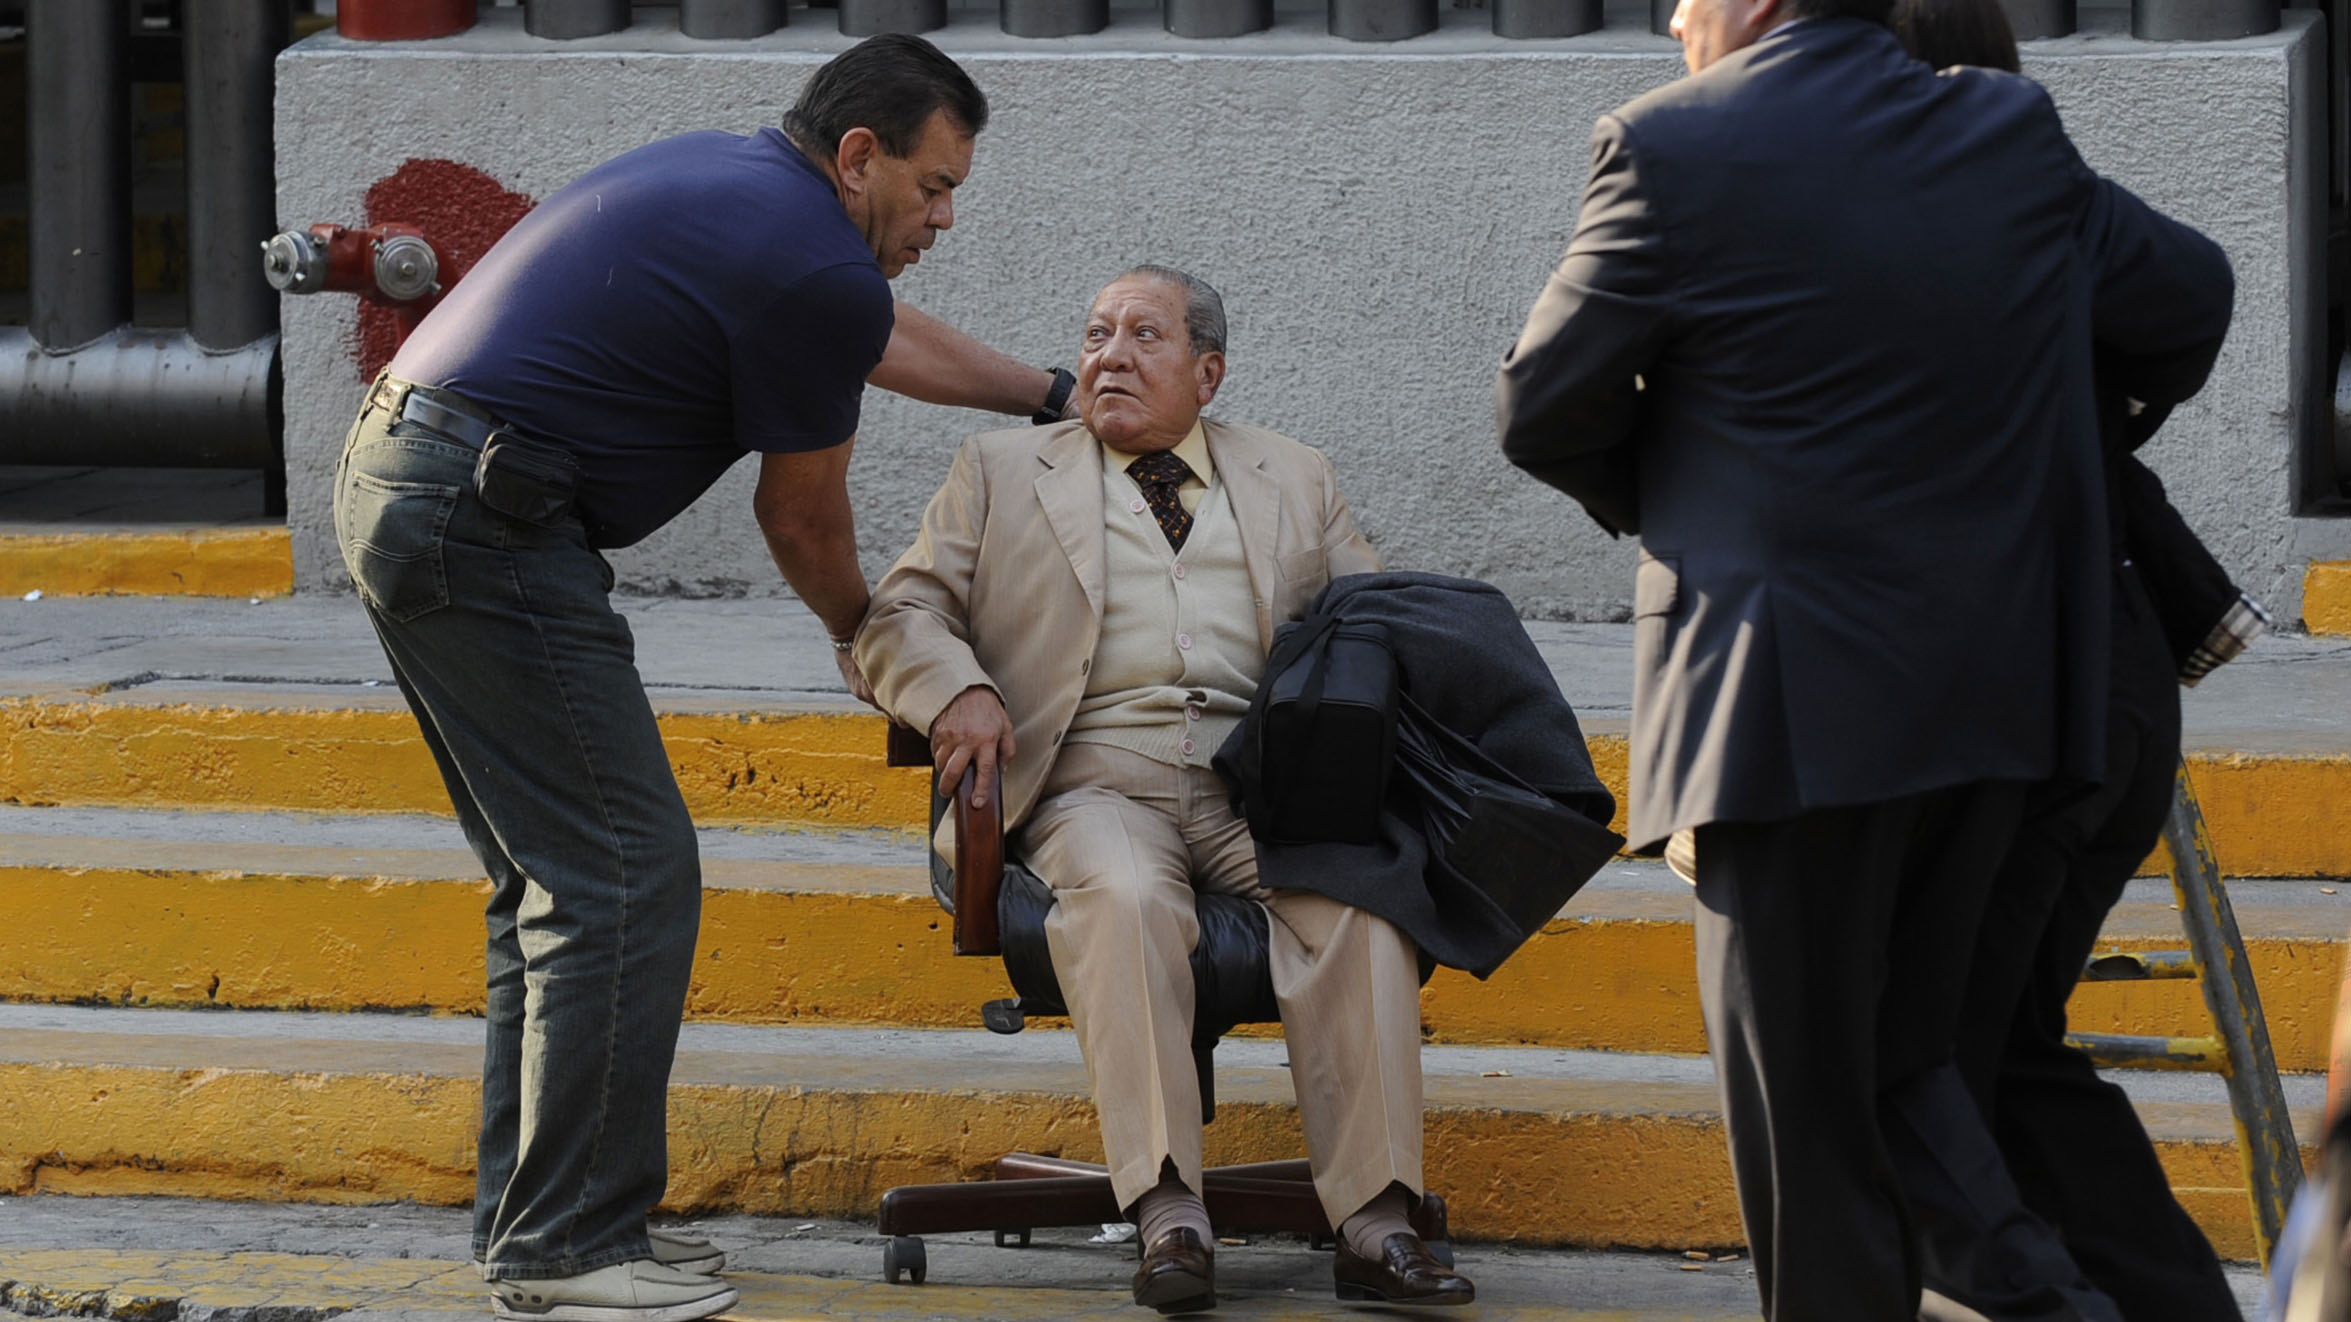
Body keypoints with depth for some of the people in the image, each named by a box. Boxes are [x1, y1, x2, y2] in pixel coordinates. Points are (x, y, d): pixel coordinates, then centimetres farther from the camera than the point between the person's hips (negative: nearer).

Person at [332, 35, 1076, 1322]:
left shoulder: (728, 177, 19)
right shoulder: (814, 267, -11)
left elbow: (886, 338, 38)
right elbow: (803, 513, 4)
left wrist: (1057, 393, 48)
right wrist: (857, 629, 24)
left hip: (393, 480, 11)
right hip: (484, 526, -11)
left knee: (555, 878, 17)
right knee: (624, 877, -6)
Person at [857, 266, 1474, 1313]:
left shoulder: (1296, 482, 24)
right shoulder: (1002, 472, 20)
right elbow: (899, 618, 13)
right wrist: (957, 688, -10)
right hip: (1098, 785, -1)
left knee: (1357, 892, -31)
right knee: (1124, 897, -36)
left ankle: (1373, 1222, -36)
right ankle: (1167, 1217, -42)